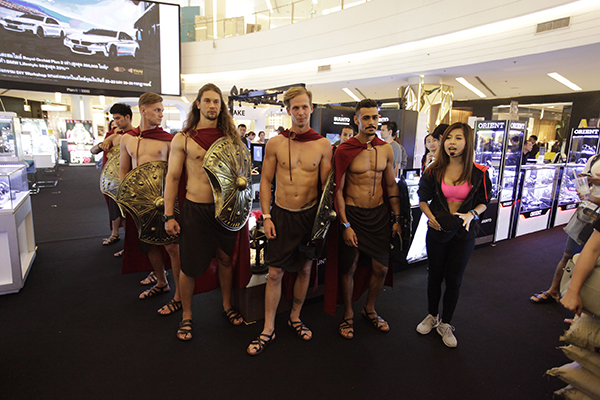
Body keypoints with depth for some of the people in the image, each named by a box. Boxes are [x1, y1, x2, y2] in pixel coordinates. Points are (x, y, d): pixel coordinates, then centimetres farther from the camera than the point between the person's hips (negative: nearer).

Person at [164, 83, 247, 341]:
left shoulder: (229, 136, 5)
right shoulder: (183, 139, -2)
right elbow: (172, 177, -1)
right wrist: (168, 216, -5)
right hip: (196, 209, -2)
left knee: (225, 259, 14)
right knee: (190, 266, 6)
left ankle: (227, 306, 36)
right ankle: (186, 316, 28)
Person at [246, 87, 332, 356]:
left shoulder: (323, 145, -1)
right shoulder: (275, 143, -2)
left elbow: (326, 186, 2)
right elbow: (265, 181, 3)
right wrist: (266, 216, -3)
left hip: (310, 215, 1)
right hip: (282, 214, -1)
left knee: (305, 269, 13)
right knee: (275, 273, 1)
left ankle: (295, 317, 35)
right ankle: (268, 329, 18)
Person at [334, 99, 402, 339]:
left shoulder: (386, 150, 4)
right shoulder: (344, 150, -10)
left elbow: (391, 185, 11)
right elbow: (338, 190, -8)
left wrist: (397, 218, 8)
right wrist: (345, 225, -12)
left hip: (380, 214, 4)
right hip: (353, 214, -4)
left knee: (381, 267, 9)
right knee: (349, 268, 5)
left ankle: (369, 309, 34)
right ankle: (348, 314, 28)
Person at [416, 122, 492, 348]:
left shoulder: (478, 173, -8)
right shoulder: (434, 170, -5)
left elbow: (483, 202, 2)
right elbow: (423, 199, 4)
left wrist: (472, 215, -17)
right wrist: (430, 216, -12)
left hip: (464, 233, -1)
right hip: (437, 230, 1)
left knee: (454, 279, 8)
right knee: (435, 276, 14)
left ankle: (445, 324, 27)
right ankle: (431, 316, 35)